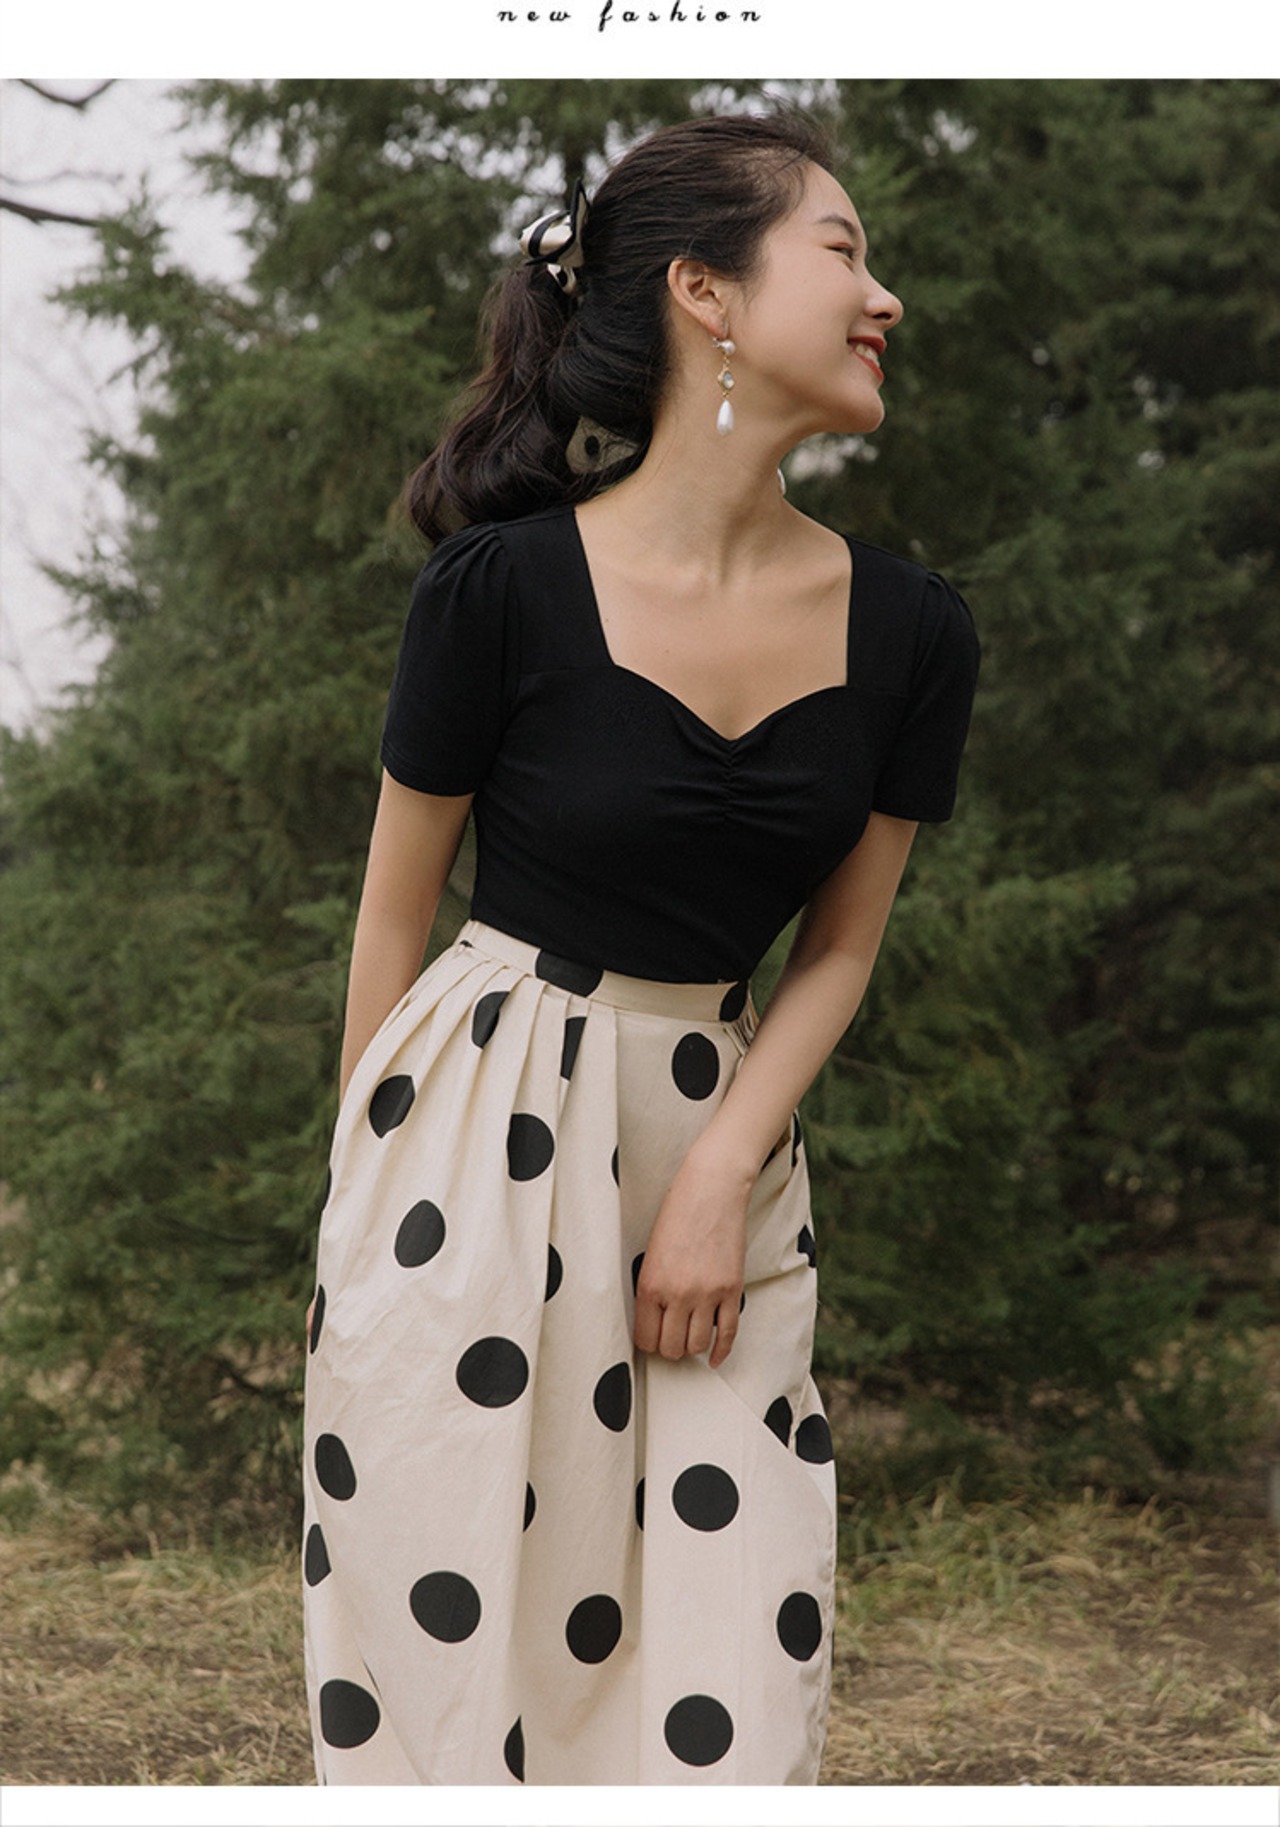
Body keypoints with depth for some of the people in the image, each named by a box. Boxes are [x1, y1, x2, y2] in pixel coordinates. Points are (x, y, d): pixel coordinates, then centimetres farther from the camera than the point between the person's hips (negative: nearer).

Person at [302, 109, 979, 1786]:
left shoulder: (907, 630, -1)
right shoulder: (506, 584, -12)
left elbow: (842, 945, 8)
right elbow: (394, 919, -1)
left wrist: (723, 1173, -4)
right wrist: (369, 1190, 4)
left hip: (720, 1129, 4)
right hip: (480, 1136, -3)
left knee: (729, 1686, 2)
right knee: (445, 1635, 0)